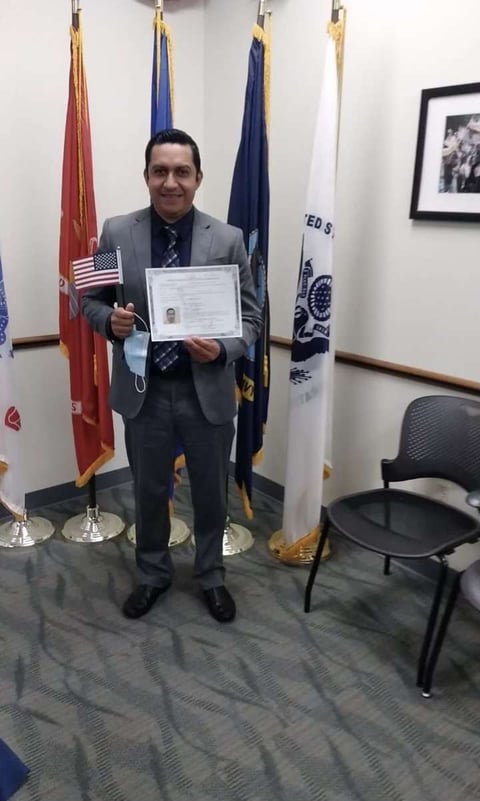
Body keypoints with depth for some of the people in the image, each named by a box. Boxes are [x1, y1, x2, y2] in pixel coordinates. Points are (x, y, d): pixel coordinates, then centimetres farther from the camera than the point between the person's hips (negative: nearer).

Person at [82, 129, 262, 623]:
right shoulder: (116, 233, -3)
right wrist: (111, 321, -18)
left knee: (211, 494, 16)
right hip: (142, 391, 1)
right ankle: (152, 574, 43)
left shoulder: (228, 240, -5)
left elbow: (250, 317, -2)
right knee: (149, 492, 18)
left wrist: (222, 351, -22)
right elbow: (91, 301, 4)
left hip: (208, 391, 0)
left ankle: (211, 577, 41)